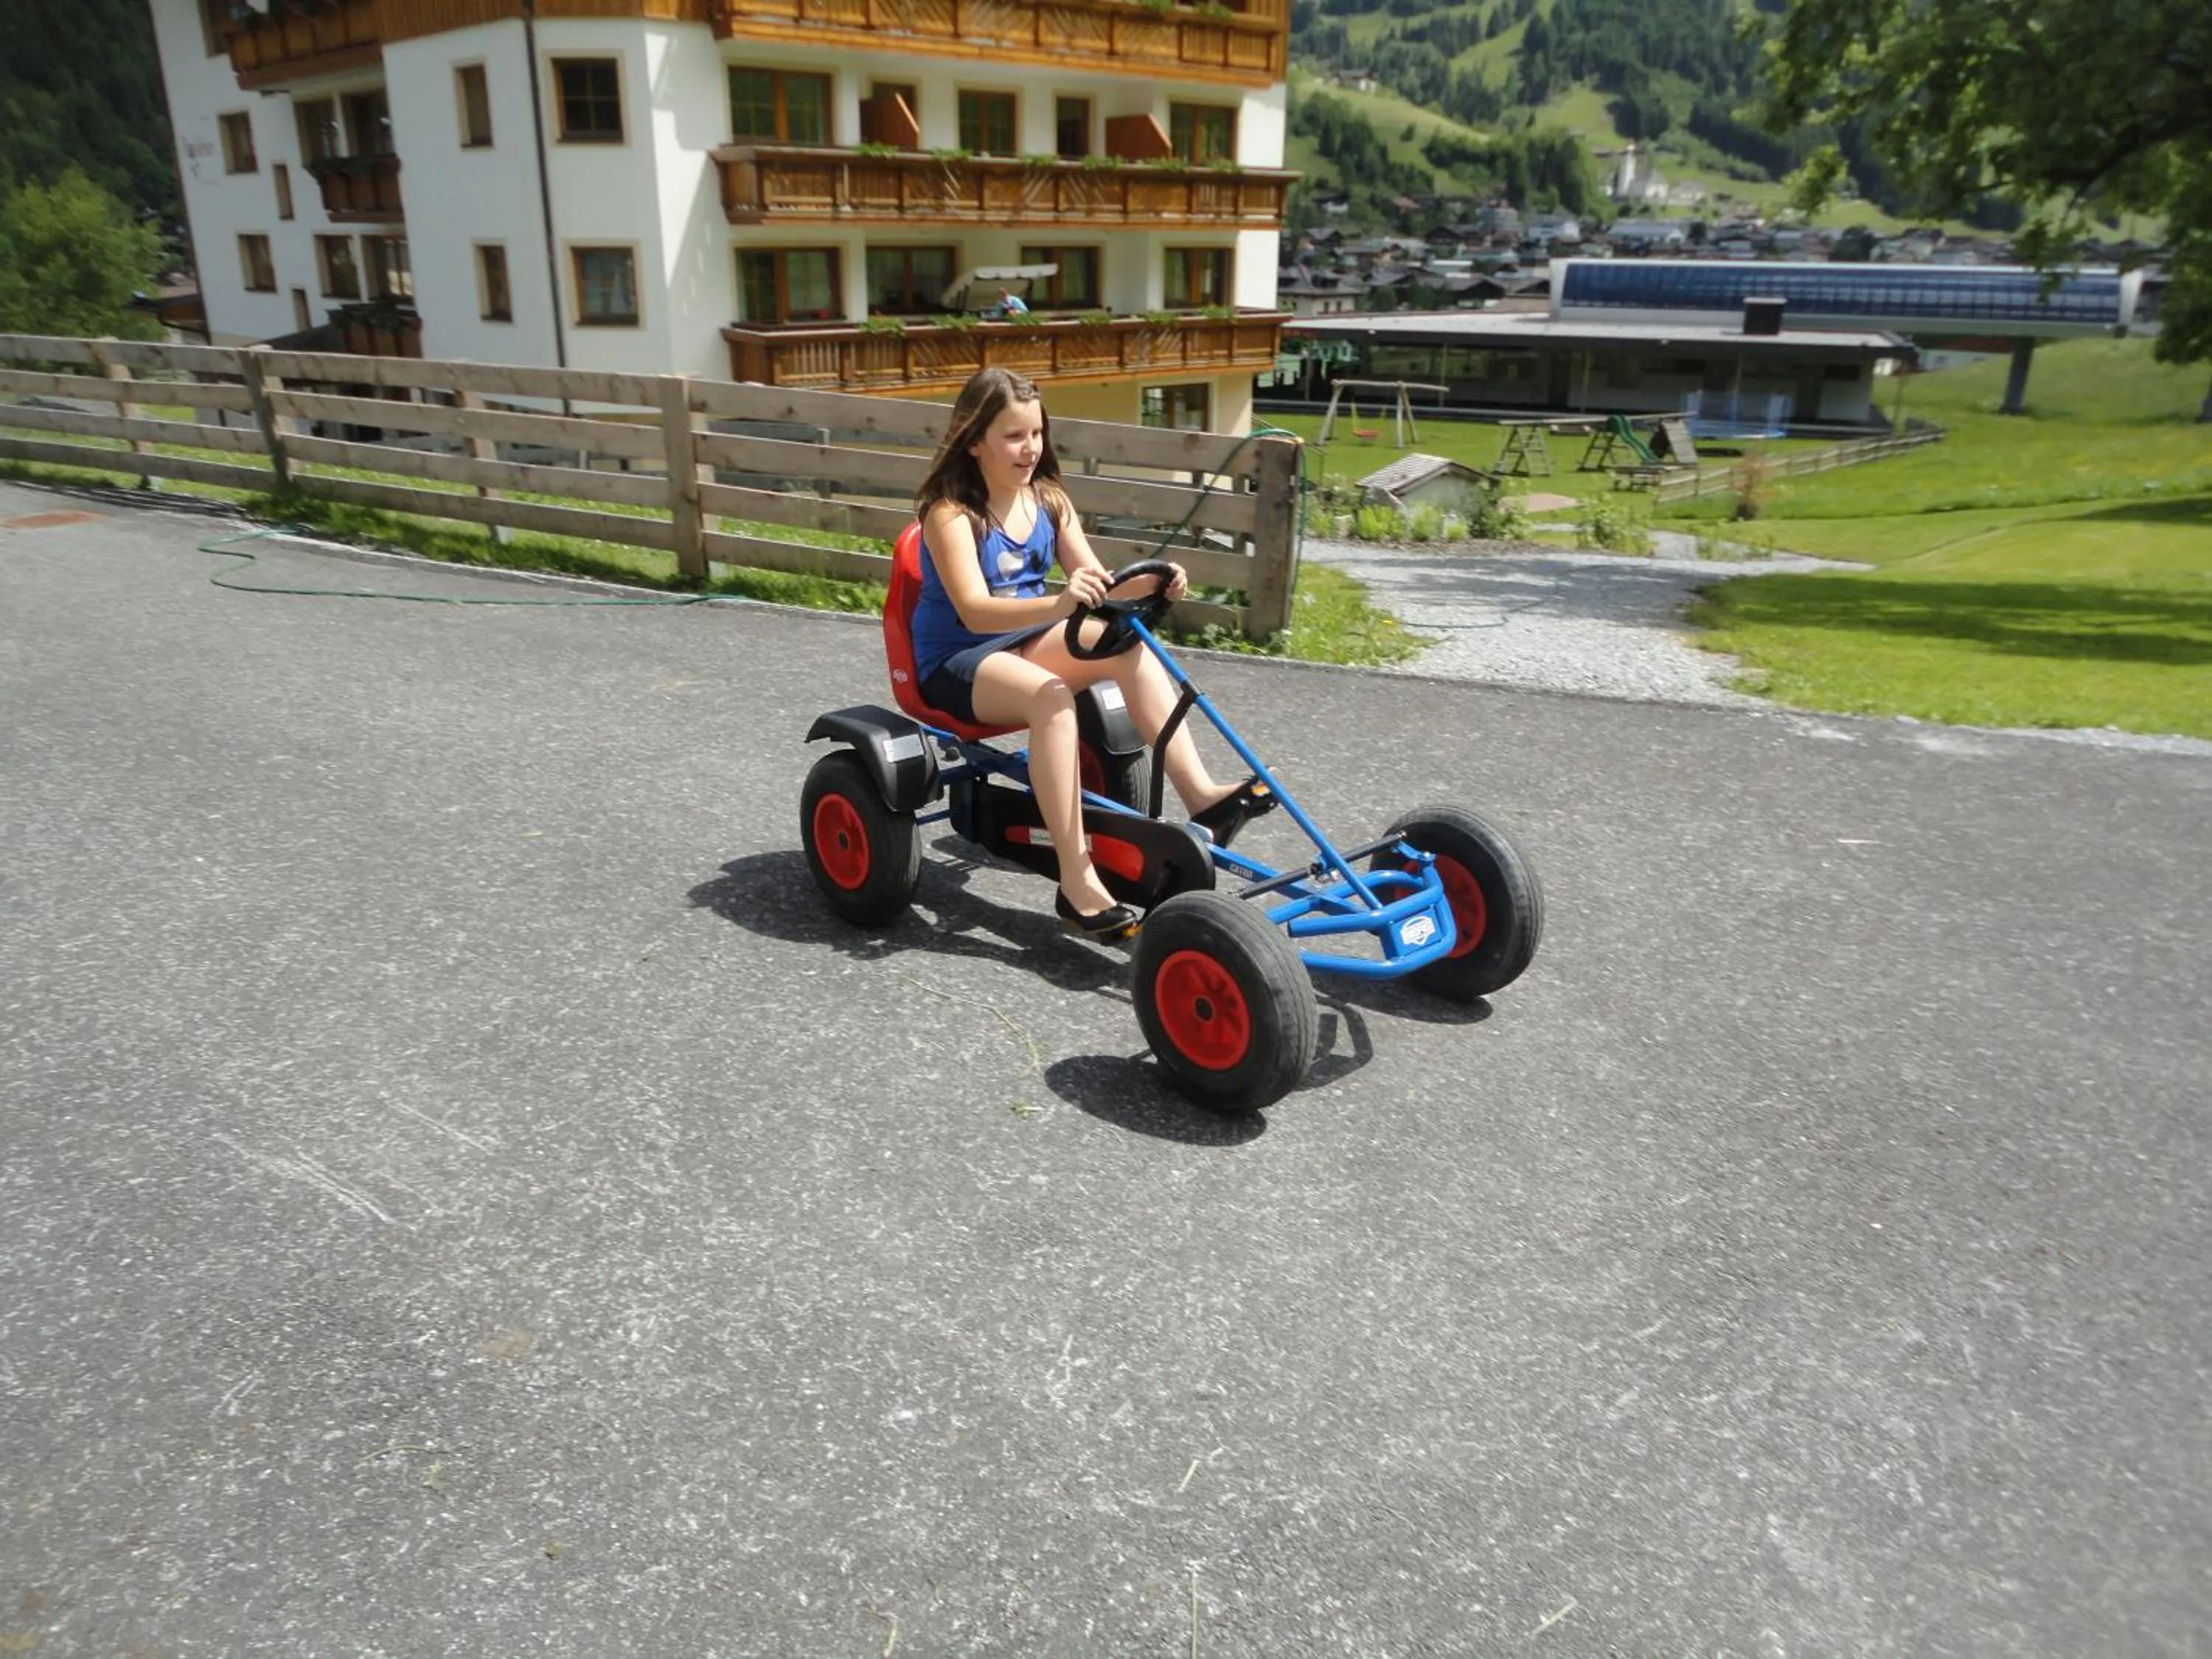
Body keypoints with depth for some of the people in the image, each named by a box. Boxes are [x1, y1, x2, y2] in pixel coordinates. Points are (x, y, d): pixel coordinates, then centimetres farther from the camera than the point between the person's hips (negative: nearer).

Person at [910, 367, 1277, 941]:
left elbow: (1097, 583, -1)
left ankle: (1200, 795, -27)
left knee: (1127, 643, -22)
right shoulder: (950, 513, -18)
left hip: (1027, 640, 6)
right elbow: (975, 612, -31)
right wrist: (1058, 604, -48)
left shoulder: (1047, 499, 2)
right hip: (955, 662, -6)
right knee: (1050, 697, -36)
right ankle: (1078, 884, -36)